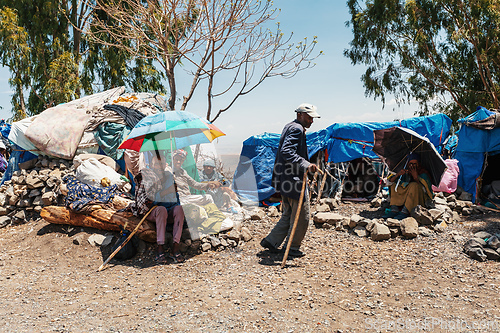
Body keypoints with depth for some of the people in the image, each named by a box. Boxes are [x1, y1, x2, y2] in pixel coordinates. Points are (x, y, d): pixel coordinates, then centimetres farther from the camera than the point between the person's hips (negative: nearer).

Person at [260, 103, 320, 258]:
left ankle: (270, 241, 21)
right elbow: (287, 152, -28)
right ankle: (293, 248, 14)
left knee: (289, 215, 18)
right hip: (294, 180, -11)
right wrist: (306, 165, -36)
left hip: (285, 179, 11)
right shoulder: (296, 129, -14)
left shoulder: (290, 127, 19)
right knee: (301, 216, 2)